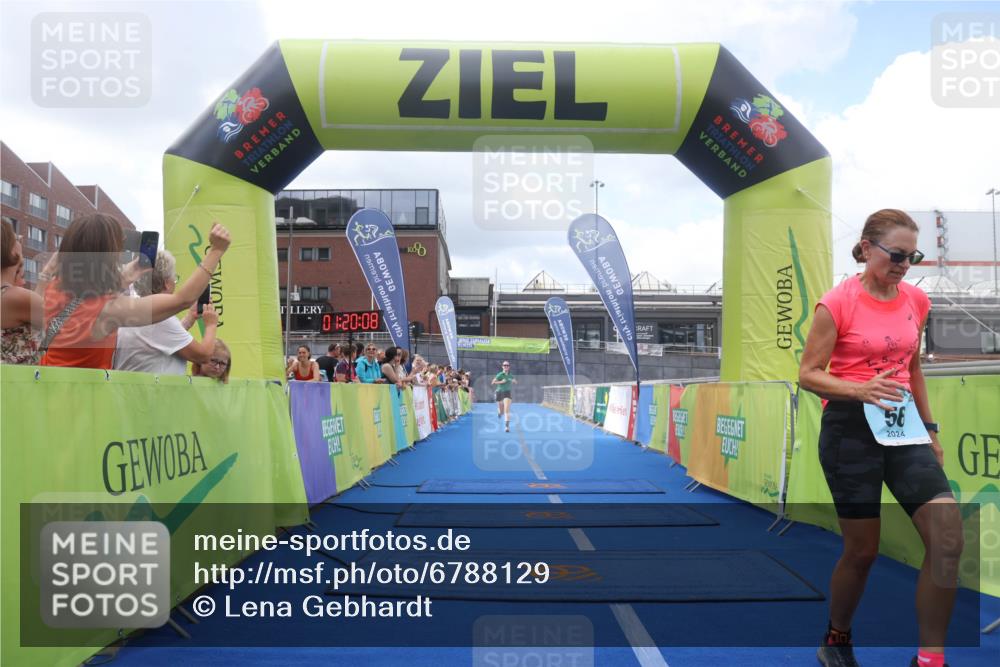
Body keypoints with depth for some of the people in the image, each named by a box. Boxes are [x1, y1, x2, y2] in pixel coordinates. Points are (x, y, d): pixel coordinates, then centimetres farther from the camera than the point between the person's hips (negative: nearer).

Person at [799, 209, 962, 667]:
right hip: (851, 429, -5)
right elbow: (808, 374, -9)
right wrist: (860, 390, -26)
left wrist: (929, 428, 20)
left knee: (949, 538, -9)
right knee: (862, 551, 4)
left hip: (903, 426, 5)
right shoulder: (838, 303, -10)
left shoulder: (916, 301, 8)